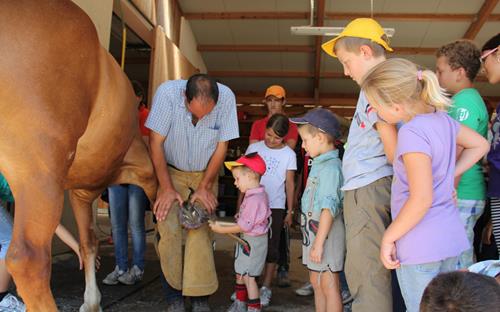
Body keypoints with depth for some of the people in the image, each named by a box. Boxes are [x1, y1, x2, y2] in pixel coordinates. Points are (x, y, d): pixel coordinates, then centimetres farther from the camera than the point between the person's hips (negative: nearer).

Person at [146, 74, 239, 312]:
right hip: (170, 171, 0)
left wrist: (205, 187, -8)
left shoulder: (226, 98, -23)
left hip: (205, 174, 1)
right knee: (169, 230, -13)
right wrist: (167, 188, -16)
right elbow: (156, 143, -18)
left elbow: (221, 146, -11)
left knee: (201, 232, -10)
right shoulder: (167, 93, -26)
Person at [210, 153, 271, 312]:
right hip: (247, 239, 10)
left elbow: (245, 226, -25)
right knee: (240, 273, 20)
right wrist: (241, 216, 8)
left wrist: (222, 229, -19)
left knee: (248, 276, -2)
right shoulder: (257, 194, 6)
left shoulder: (255, 199, -26)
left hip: (253, 242, -10)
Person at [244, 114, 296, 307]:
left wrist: (290, 210, 4)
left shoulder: (289, 154, 0)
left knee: (271, 247, 4)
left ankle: (265, 287, 13)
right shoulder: (254, 148, 2)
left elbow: (289, 183, 4)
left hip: (275, 207, -1)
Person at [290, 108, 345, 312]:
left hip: (326, 231, -10)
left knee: (329, 285, -1)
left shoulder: (331, 167, -17)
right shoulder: (319, 164, 12)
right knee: (316, 282, 17)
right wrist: (313, 238, 16)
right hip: (314, 228, 10)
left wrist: (319, 242, -23)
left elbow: (329, 207, -23)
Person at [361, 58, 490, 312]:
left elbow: (422, 198, -25)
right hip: (451, 237, 9)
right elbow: (480, 145, 21)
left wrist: (388, 237, -15)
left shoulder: (412, 132, -21)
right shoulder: (442, 118, 4)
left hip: (421, 246, -9)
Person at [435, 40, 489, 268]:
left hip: (462, 198, -10)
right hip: (460, 197, 10)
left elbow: (458, 156, -20)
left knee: (457, 267, -3)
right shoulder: (464, 100, 18)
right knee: (462, 264, 17)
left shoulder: (466, 101, -13)